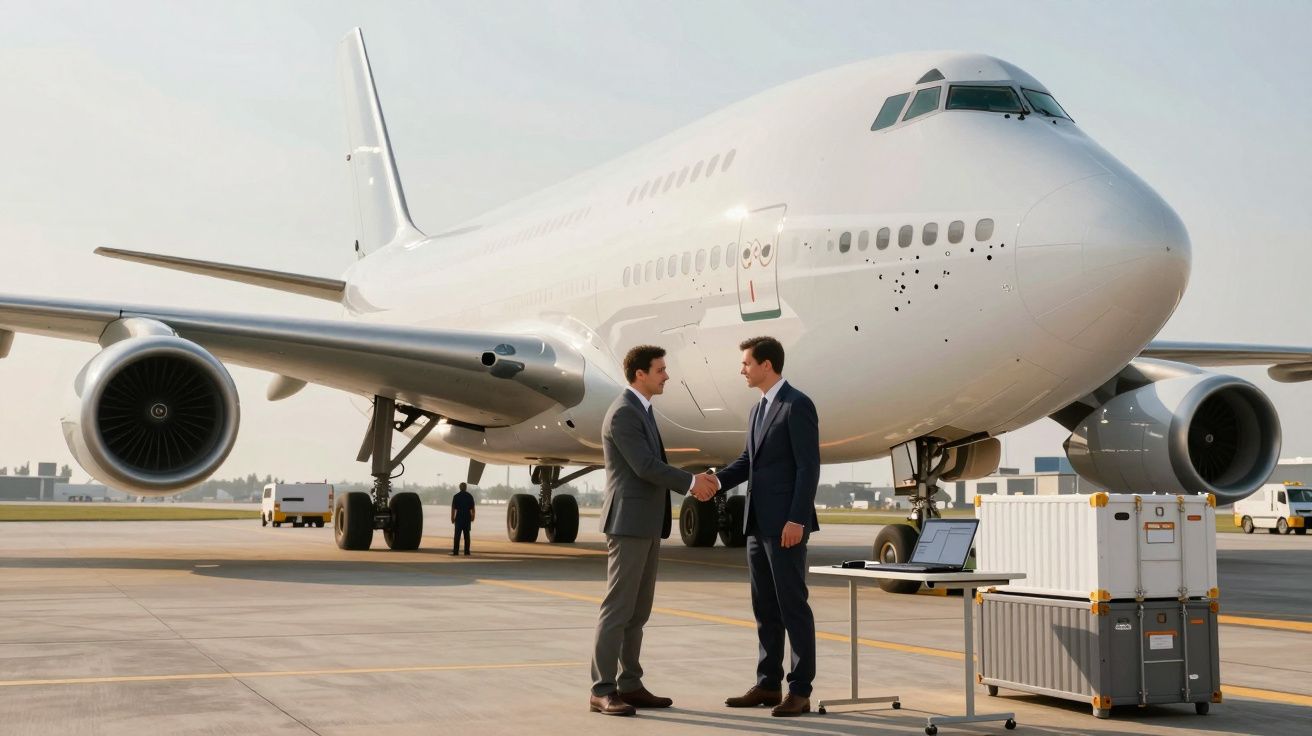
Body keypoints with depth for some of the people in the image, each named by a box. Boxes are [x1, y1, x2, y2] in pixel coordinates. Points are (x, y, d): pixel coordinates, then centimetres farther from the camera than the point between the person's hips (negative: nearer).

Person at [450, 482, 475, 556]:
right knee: (466, 535, 4)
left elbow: (453, 508, -4)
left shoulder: (456, 496, -2)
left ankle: (455, 551, -6)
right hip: (467, 518, 2)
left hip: (459, 518, -2)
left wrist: (452, 517, 2)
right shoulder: (470, 496, 3)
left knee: (457, 535, -1)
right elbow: (473, 509, 3)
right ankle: (467, 552, 1)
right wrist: (473, 517, 12)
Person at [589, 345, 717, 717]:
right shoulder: (623, 413, -15)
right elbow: (645, 466, -20)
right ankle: (602, 691, -6)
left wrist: (692, 482, 6)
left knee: (638, 611, 10)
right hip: (629, 522, -10)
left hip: (646, 524, 10)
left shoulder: (641, 411, 17)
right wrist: (691, 482, -10)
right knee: (618, 609, -8)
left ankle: (629, 685, 14)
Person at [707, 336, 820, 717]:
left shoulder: (798, 404, -12)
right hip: (759, 523, 9)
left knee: (793, 605, -5)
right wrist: (716, 479, 1)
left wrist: (797, 520, -21)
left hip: (786, 523, -9)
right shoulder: (758, 410, 17)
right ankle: (768, 684, 18)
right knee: (764, 607, 11)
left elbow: (809, 466, -16)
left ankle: (800, 690, 0)